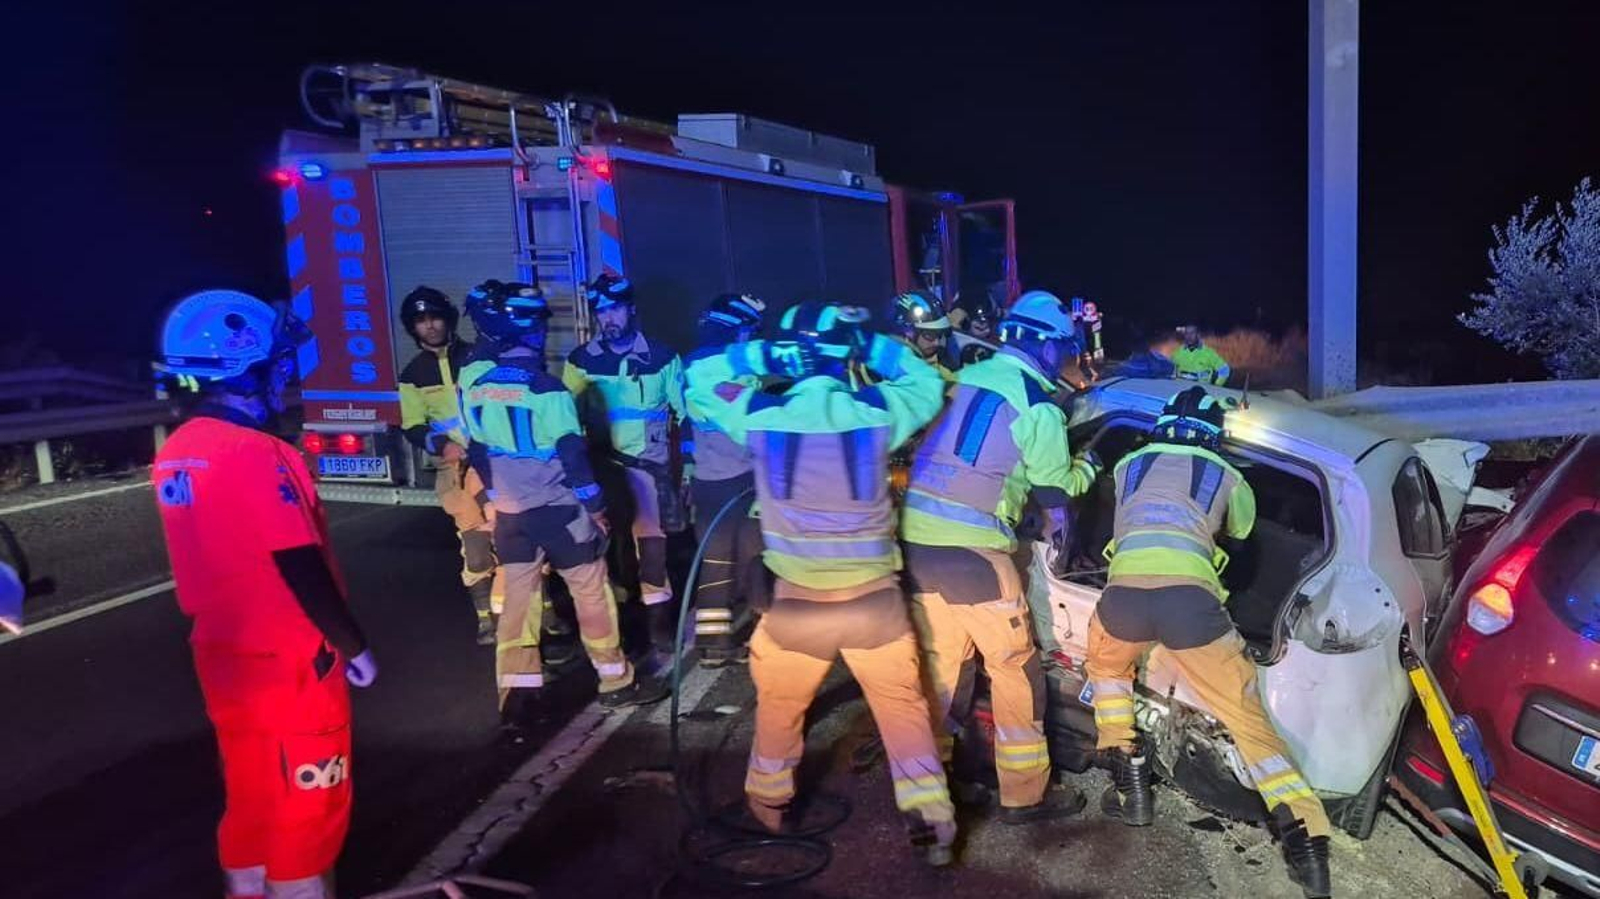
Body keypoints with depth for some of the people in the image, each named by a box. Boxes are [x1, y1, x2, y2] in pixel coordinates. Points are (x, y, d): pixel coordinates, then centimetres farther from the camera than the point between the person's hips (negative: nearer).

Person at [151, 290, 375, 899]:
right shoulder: (256, 454, -23)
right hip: (290, 662, -8)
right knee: (304, 803, 7)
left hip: (227, 658, 8)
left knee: (252, 796, 21)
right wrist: (352, 644, -10)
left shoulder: (174, 457, 4)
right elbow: (302, 570, -21)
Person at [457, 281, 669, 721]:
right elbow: (571, 452, -16)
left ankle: (516, 695, 13)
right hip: (558, 508, -5)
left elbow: (477, 449, 9)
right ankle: (617, 681, 19)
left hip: (510, 511, 6)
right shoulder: (544, 387, -18)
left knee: (517, 596, 11)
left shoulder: (471, 379, 1)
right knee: (591, 591, 8)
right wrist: (595, 506, -4)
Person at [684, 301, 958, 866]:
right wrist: (872, 348, 9)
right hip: (875, 598, 0)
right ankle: (930, 817, 19)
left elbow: (699, 379, 8)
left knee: (779, 704, 24)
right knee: (902, 704, 17)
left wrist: (757, 355, 3)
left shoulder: (761, 415, -10)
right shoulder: (878, 412, -10)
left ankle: (768, 801, 43)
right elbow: (928, 384, 12)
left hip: (799, 601, 1)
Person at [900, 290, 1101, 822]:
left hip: (918, 536, 7)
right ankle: (1025, 795, 16)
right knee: (1015, 670, 7)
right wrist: (1089, 465, 23)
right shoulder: (1038, 407, -5)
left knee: (937, 662, 20)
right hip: (973, 548, -7)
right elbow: (1054, 491, 3)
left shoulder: (966, 378, 14)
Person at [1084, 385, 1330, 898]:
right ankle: (1306, 844, 7)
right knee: (1247, 718, 14)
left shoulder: (1129, 465, 29)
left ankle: (1131, 788, 26)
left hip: (1126, 589, 1)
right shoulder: (1227, 476, 27)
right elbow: (1241, 530, 46)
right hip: (1191, 594, 0)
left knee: (1106, 670, 33)